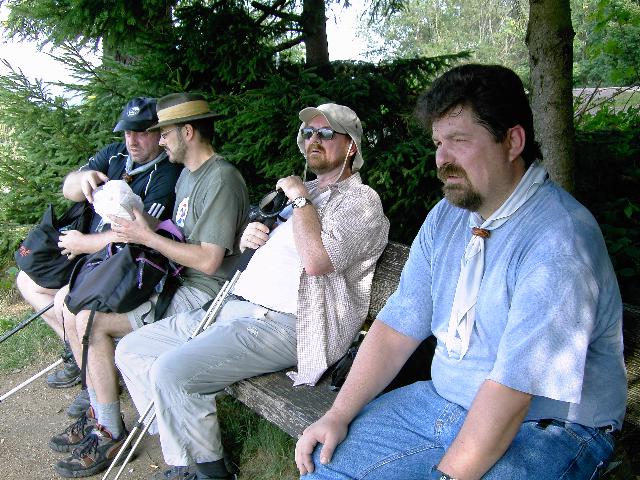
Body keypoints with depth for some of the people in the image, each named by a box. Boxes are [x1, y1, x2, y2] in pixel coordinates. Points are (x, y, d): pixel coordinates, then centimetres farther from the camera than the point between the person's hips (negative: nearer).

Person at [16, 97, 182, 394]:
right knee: (27, 280, 11)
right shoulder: (114, 155, 5)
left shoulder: (166, 177, -18)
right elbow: (68, 190, 5)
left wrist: (82, 244, -15)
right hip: (89, 256, 9)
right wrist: (84, 178, -20)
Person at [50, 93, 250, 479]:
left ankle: (110, 435, -4)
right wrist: (143, 223, 1)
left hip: (202, 295, -10)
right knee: (71, 304, 2)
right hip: (174, 280, 10)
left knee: (90, 320, -19)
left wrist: (148, 238, -15)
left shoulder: (221, 179, -17)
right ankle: (100, 414, 11)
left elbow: (209, 260, -22)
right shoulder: (189, 172, 16)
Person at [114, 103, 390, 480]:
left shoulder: (360, 200, -4)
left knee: (173, 371, -27)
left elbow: (316, 259, -23)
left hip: (282, 322, -10)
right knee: (131, 349, 4)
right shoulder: (302, 191, 24)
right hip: (236, 306, 10)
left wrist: (300, 198, -10)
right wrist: (250, 238, 9)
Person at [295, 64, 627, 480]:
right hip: (442, 401, 7)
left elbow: (513, 388, -27)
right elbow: (399, 324, 2)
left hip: (545, 427, -7)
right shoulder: (447, 216, 3)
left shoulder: (558, 242, -23)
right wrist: (339, 414, -5)